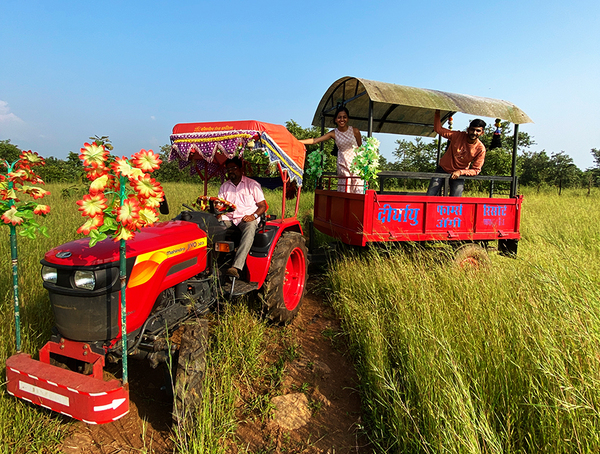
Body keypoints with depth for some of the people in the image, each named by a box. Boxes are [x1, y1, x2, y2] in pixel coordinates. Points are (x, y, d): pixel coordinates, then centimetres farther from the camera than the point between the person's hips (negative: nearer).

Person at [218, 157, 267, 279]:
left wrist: (253, 216, -17)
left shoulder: (252, 184, 8)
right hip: (228, 219, 4)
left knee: (249, 228, -40)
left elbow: (263, 206, 4)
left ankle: (236, 267, -54)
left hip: (247, 219, -4)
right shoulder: (224, 186, 20)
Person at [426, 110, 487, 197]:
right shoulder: (458, 136, -16)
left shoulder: (481, 149, -16)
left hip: (459, 175, -1)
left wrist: (460, 172, -27)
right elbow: (438, 129, -12)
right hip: (443, 169, 1)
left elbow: (476, 170, -13)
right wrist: (437, 113, -23)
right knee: (430, 197, -4)